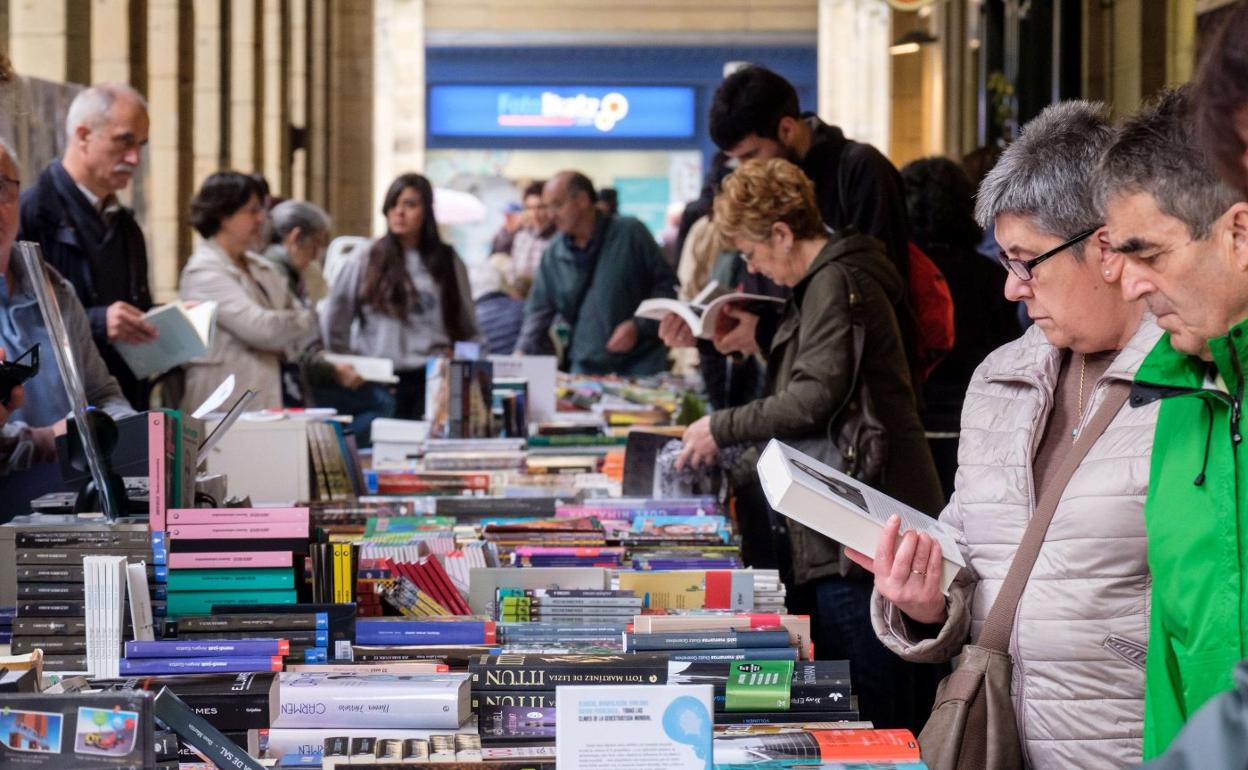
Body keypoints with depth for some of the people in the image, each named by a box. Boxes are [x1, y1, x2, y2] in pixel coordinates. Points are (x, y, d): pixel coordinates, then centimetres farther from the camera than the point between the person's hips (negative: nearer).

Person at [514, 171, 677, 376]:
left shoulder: (630, 233, -4)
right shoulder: (553, 255, 7)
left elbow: (667, 285, -3)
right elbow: (539, 311, 9)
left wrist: (638, 326, -14)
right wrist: (522, 353, -6)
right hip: (585, 368, 3)